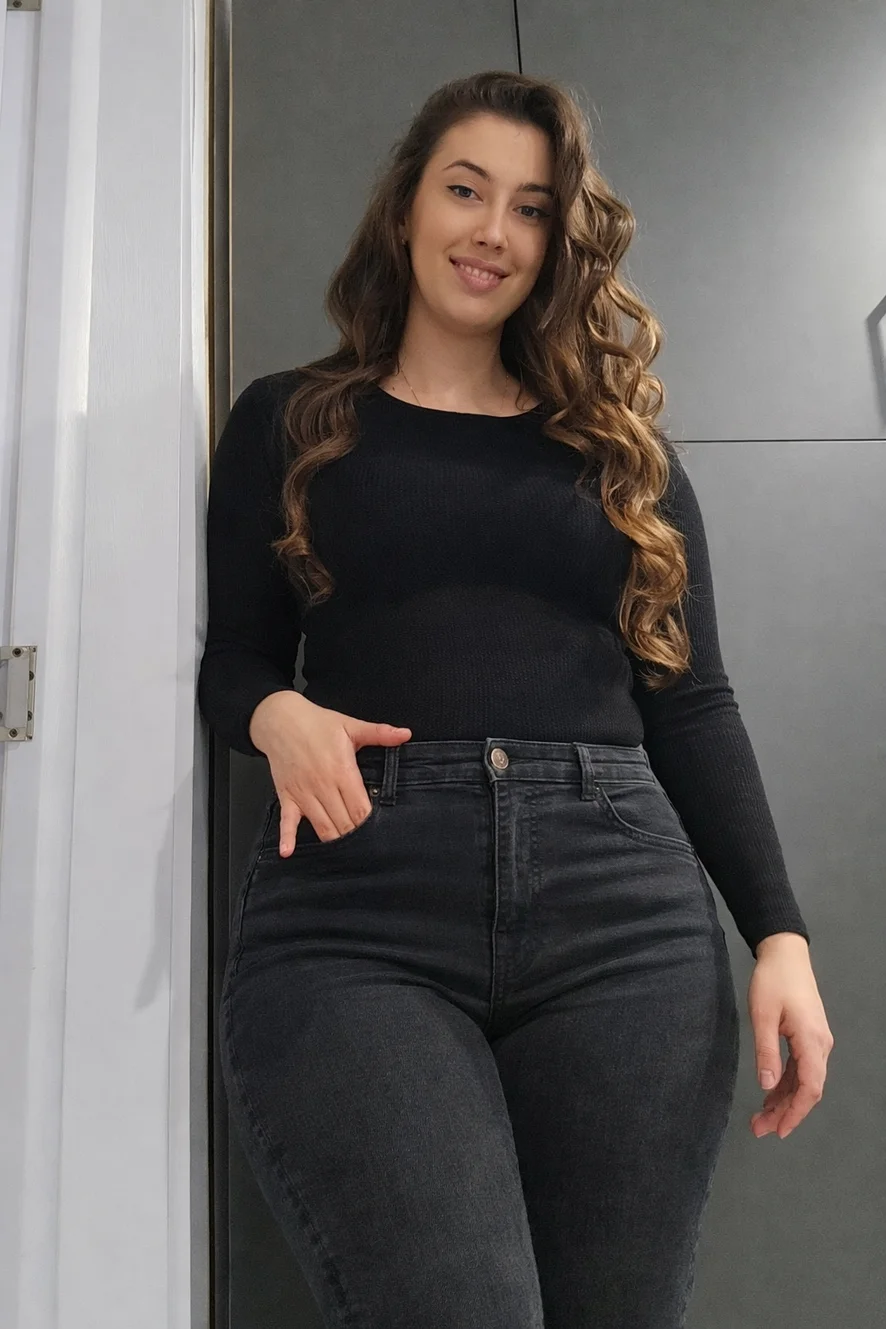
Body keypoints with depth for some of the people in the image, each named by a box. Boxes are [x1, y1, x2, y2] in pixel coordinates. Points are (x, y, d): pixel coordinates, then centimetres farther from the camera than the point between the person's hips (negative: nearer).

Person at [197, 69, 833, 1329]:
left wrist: (780, 934, 2)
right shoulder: (289, 421, 15)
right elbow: (232, 661, 13)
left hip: (622, 911, 2)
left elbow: (691, 702, 12)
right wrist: (275, 714, -11)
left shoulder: (622, 443, 17)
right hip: (356, 913, -1)